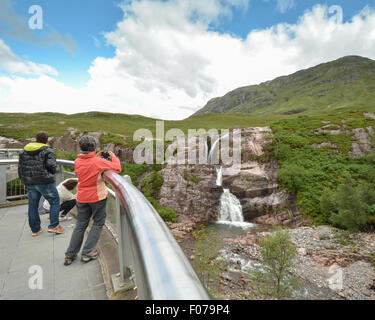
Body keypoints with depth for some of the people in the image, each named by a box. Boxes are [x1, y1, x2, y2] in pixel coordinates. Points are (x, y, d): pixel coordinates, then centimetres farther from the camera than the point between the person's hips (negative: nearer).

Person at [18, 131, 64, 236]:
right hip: (45, 182, -6)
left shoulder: (23, 151, 11)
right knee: (55, 202, 7)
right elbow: (52, 167, -15)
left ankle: (35, 230, 24)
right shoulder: (48, 151, -6)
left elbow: (20, 168, 12)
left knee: (33, 205, 15)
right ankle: (53, 226, 3)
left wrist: (24, 182, 20)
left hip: (30, 183, 6)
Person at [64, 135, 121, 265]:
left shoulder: (77, 162, -1)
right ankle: (87, 252, 14)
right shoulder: (98, 162, -18)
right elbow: (117, 168, -15)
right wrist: (114, 157, 1)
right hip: (97, 197, -5)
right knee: (98, 224, 13)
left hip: (82, 198, 5)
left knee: (80, 225, 16)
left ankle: (70, 254, 21)